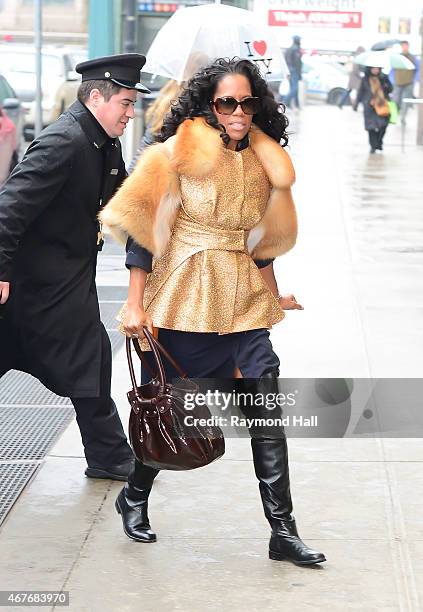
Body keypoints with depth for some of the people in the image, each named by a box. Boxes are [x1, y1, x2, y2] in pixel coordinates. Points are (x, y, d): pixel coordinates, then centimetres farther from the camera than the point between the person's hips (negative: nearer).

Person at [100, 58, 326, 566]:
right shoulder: (179, 154, -8)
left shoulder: (262, 161, 9)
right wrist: (135, 304, -14)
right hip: (184, 302, -4)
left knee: (267, 412, -4)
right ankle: (134, 497, 33)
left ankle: (283, 532, -1)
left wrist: (270, 293, 21)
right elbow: (143, 228, -10)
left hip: (243, 303, 4)